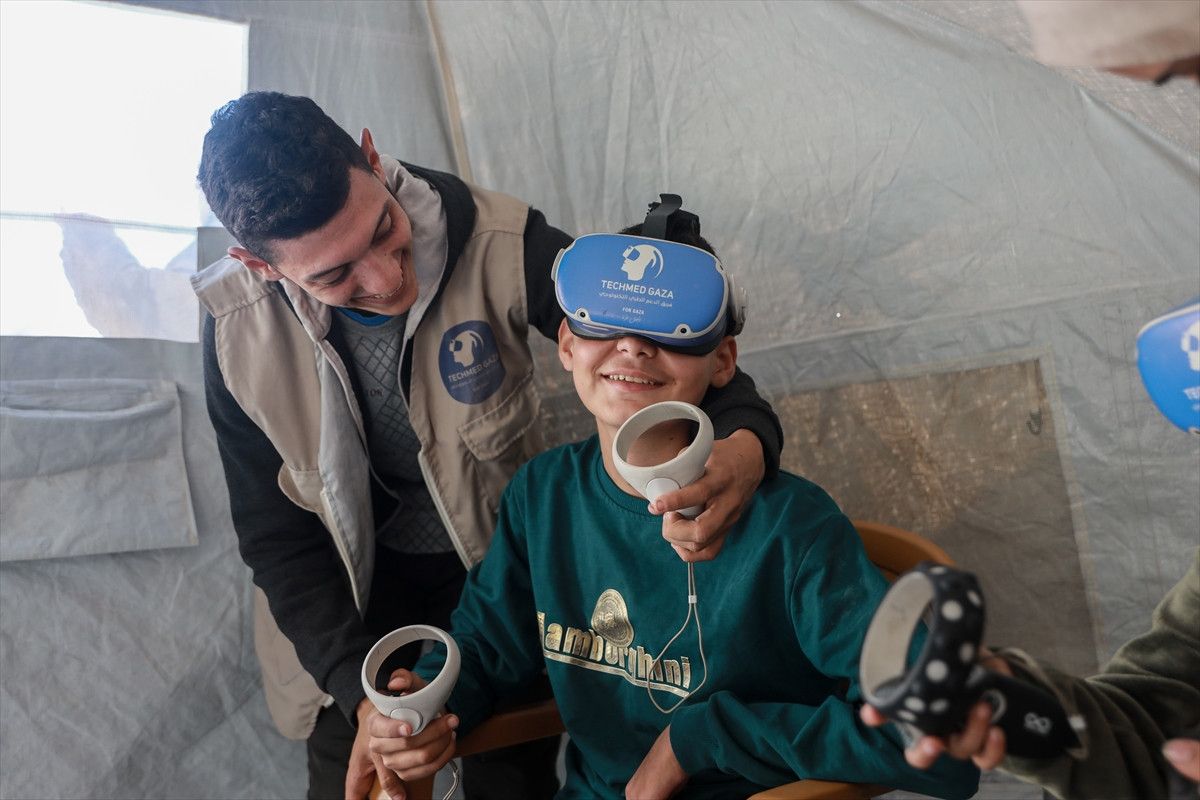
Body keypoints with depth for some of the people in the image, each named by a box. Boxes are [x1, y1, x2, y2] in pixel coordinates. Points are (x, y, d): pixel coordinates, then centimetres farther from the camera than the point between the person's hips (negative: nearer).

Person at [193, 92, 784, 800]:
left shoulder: (498, 245, -28)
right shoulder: (239, 333, -21)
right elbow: (278, 536, -12)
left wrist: (748, 441, -44)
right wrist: (360, 694, -21)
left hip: (496, 562, 0)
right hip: (355, 589, 1)